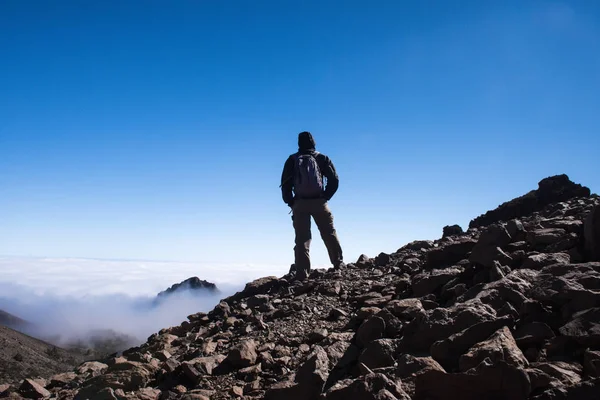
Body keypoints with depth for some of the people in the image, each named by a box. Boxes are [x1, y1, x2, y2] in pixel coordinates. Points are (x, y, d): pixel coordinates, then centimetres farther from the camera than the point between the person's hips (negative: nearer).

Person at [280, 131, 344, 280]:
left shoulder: (292, 160, 6)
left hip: (299, 204, 0)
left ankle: (301, 272, -5)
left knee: (302, 239, 1)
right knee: (329, 234, 13)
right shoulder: (322, 158, 4)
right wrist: (325, 197, 6)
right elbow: (334, 180, -2)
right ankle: (338, 264, 14)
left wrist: (291, 203, 9)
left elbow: (285, 184, 2)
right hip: (319, 202, 0)